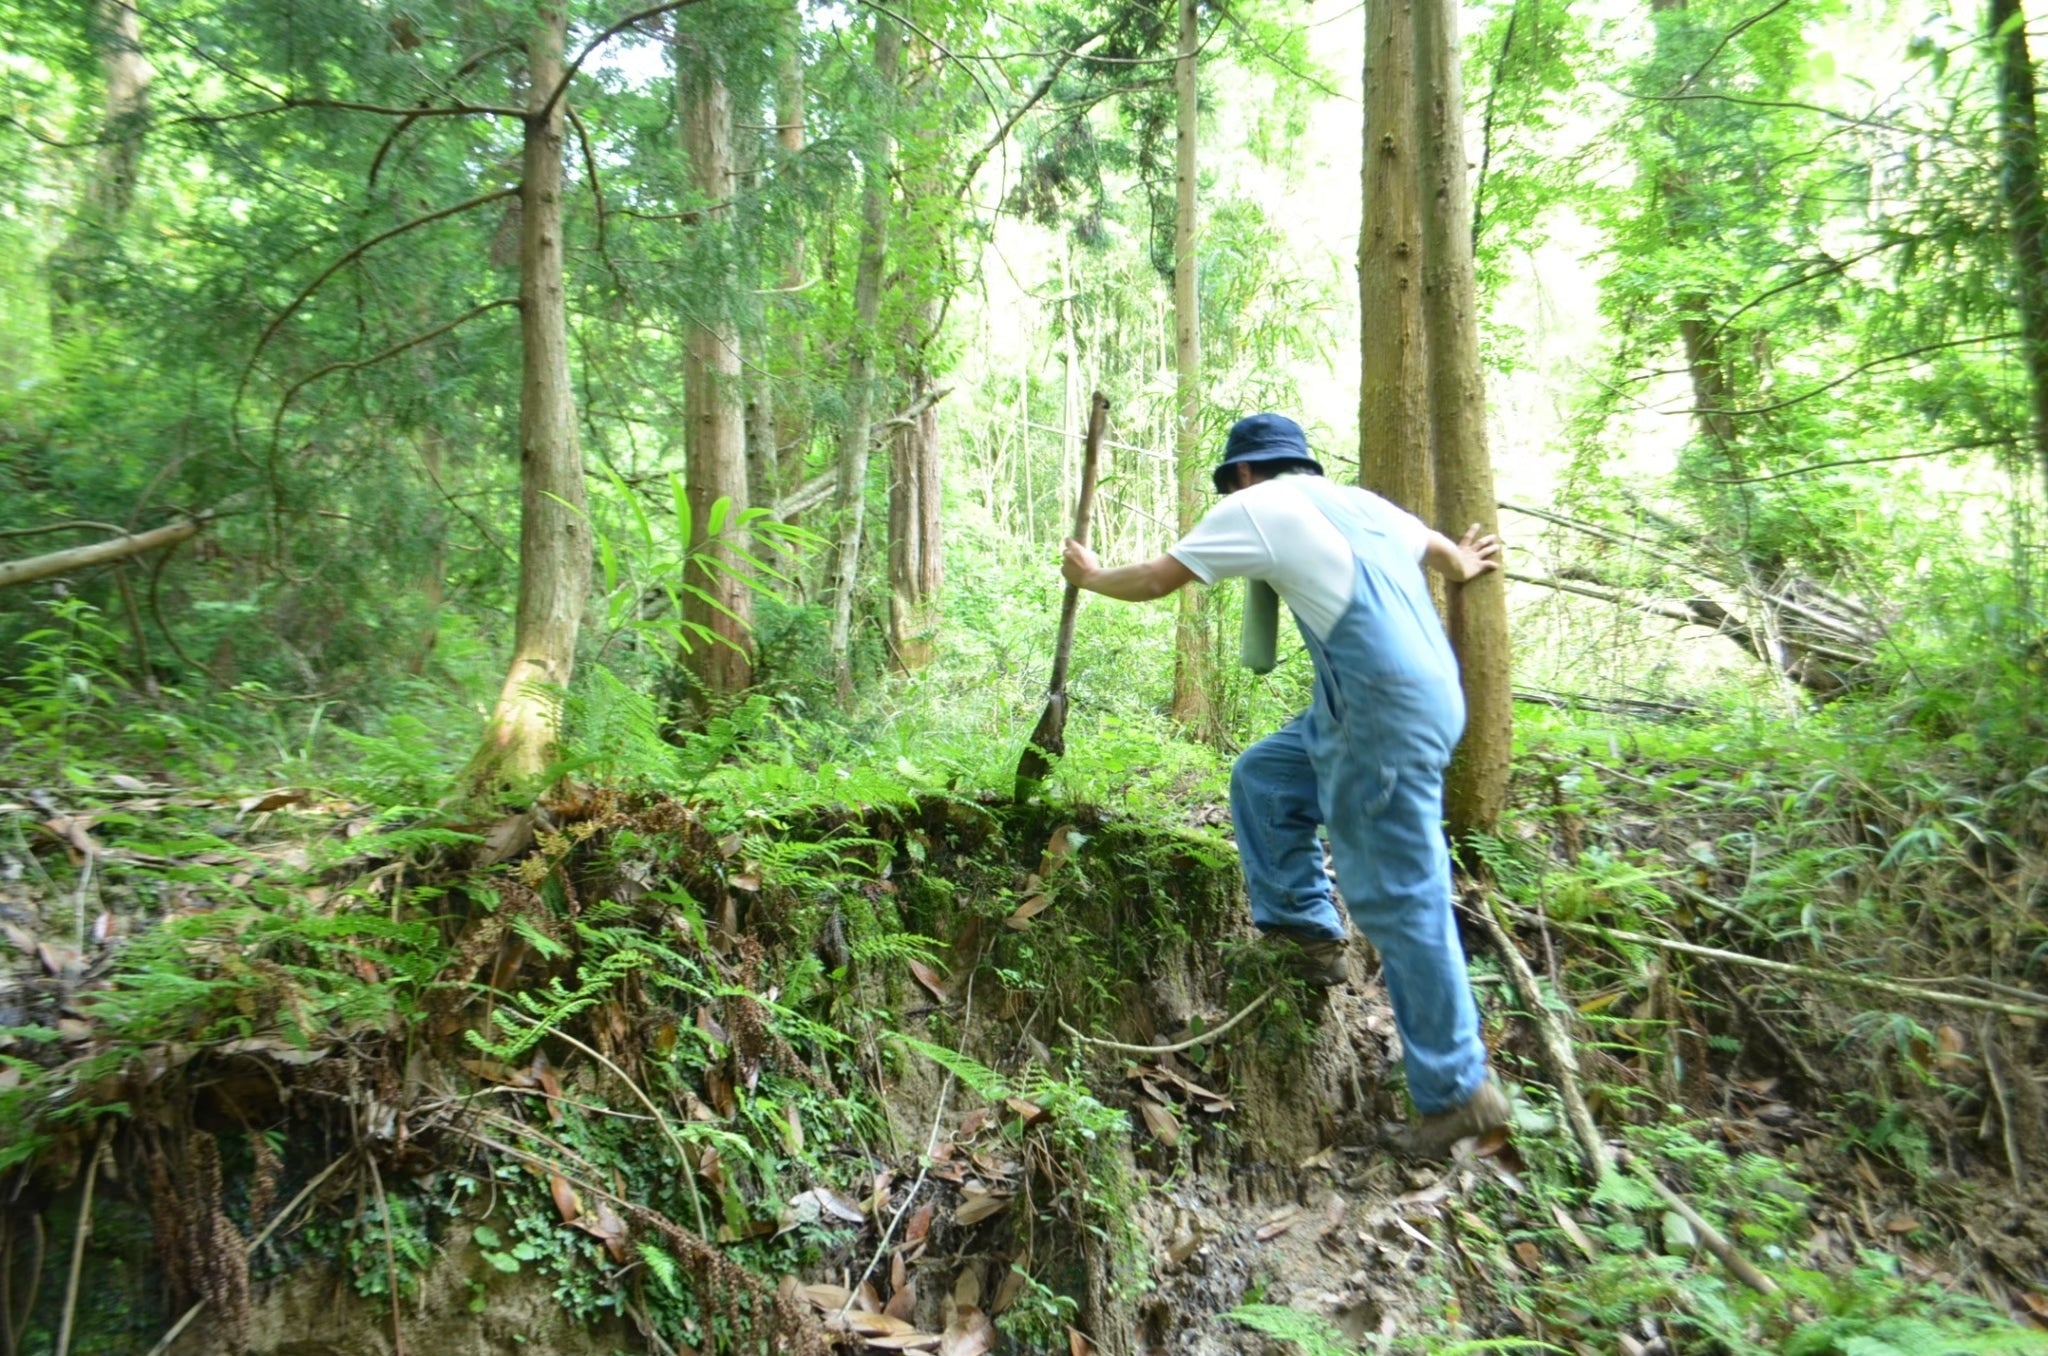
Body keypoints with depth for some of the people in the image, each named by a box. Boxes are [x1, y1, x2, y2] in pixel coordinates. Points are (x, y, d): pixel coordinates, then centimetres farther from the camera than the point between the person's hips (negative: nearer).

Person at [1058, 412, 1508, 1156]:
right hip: (1425, 694, 9)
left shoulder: (1257, 506, 0)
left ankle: (1457, 1090, 8)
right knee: (1260, 779, 21)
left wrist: (1091, 576, 25)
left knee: (1400, 900, -2)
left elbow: (1156, 579, 6)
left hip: (1385, 713, -9)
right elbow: (1443, 550, 38)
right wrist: (1460, 564, 62)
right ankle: (1308, 929, 28)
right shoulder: (1361, 503, 20)